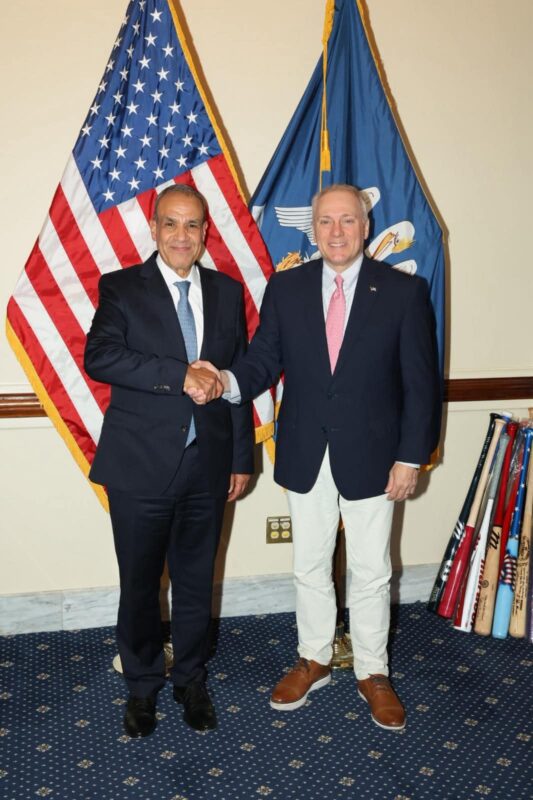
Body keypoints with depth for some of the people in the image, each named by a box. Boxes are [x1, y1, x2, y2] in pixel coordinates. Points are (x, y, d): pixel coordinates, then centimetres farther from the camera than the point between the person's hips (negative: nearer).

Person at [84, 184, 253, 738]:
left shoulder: (227, 292, 7)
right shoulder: (121, 288, -3)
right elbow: (99, 357, -19)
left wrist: (242, 459, 7)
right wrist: (181, 374, -25)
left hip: (207, 465, 3)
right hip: (140, 465, -2)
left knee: (196, 581, 16)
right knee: (139, 584, 12)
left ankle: (191, 680, 37)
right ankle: (142, 686, 35)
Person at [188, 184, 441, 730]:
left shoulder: (404, 291, -7)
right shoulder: (285, 288, 0)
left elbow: (421, 382, -6)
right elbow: (264, 359, -3)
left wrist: (411, 457, -9)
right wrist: (229, 381, -25)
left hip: (370, 457, -2)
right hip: (305, 455, 2)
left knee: (371, 572, 12)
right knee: (310, 566, 17)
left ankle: (373, 673, 32)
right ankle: (314, 660, 38)